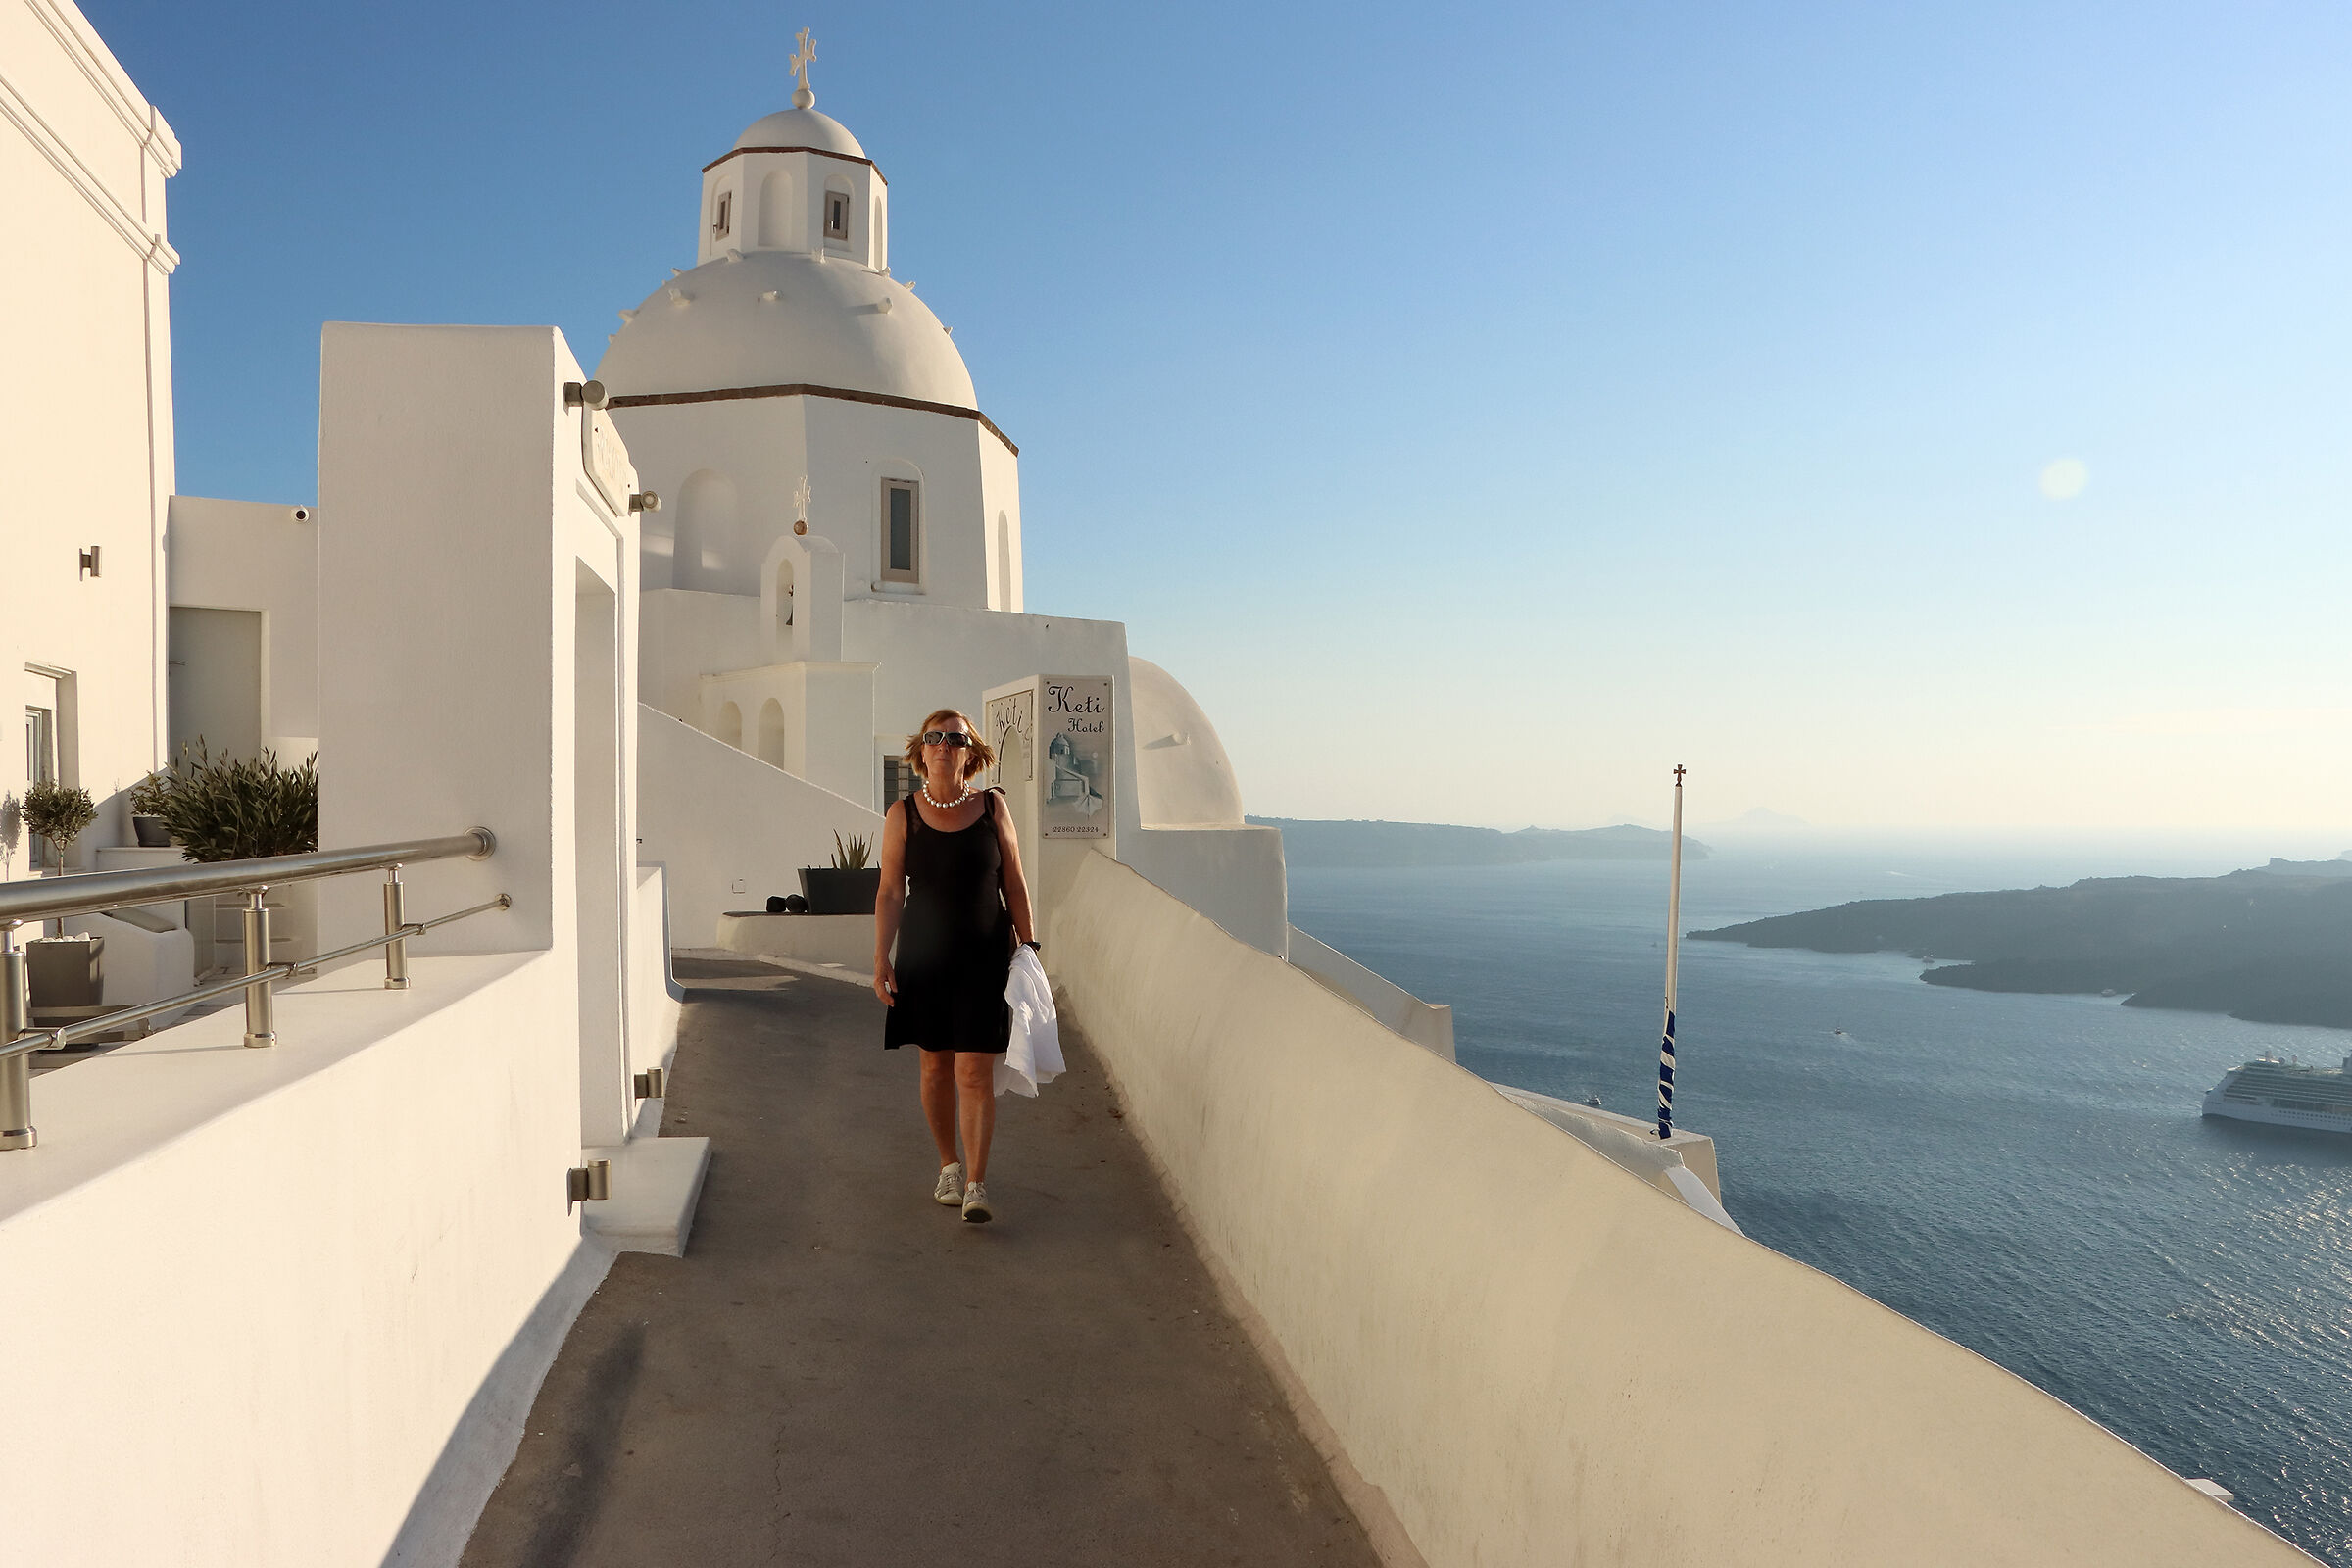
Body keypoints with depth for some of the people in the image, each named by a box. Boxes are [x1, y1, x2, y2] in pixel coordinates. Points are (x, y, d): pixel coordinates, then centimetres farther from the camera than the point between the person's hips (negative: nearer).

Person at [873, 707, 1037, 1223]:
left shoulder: (992, 806, 1)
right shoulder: (903, 816, 0)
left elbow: (1014, 884, 5)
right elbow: (889, 892, 1)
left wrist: (1028, 946, 3)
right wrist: (881, 957, -5)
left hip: (985, 954, -1)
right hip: (924, 954, 1)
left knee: (975, 1072, -6)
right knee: (935, 1065, 11)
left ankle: (976, 1185, -2)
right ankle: (948, 1166, 29)